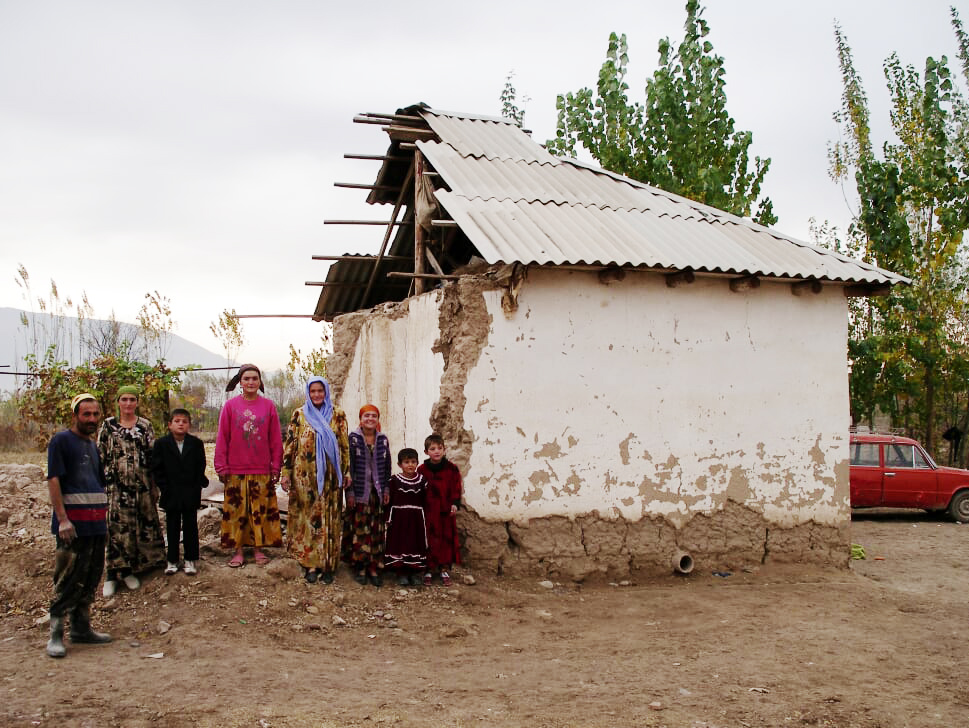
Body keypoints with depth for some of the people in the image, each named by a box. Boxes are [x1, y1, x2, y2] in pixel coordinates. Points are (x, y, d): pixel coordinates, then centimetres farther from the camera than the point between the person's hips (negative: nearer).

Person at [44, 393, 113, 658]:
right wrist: (62, 519, -19)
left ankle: (81, 628, 19)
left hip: (95, 521, 7)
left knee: (91, 577, 10)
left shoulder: (92, 446, 18)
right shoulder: (61, 440, -5)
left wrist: (104, 521, 19)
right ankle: (56, 634, -1)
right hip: (73, 521, -7)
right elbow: (53, 480, -12)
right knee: (69, 578, -8)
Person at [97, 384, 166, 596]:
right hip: (116, 485, -2)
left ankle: (129, 570, 15)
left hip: (141, 484, 2)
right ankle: (113, 575, -1)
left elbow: (154, 456, 6)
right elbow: (99, 455, 5)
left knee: (144, 524, 3)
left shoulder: (145, 426, 6)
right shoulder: (108, 425, 4)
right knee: (117, 526, -5)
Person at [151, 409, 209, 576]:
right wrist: (165, 488, -8)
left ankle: (190, 560, 15)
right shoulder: (161, 443, -1)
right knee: (172, 529, 9)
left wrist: (198, 486, -4)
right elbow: (157, 469, -1)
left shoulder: (196, 443, 1)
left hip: (191, 494, 0)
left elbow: (201, 468, 4)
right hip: (171, 495, 0)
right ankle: (172, 561, 17)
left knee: (191, 528, 6)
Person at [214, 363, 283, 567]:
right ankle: (238, 550, 13)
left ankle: (258, 548, 16)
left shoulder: (268, 406, 3)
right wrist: (222, 467, -2)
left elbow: (276, 439, 5)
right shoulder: (230, 406, 2)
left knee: (261, 511, 5)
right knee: (236, 511, 4)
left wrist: (276, 467, 2)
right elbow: (222, 438, 2)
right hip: (235, 471, 0)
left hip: (262, 471, 0)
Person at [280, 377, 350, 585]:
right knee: (307, 517, 1)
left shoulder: (338, 415, 6)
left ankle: (327, 565, 8)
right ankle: (310, 564, 7)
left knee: (329, 518, 2)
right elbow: (290, 444, 3)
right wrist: (286, 472, -2)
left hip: (330, 476, 1)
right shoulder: (299, 415, 4)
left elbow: (345, 445, 7)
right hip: (305, 475, -1)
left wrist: (347, 471, 3)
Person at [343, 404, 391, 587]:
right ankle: (360, 567, 5)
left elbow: (387, 467, 11)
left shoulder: (383, 440, 8)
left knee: (377, 530, 3)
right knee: (359, 529, -2)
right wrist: (349, 491, -9)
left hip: (377, 491, 3)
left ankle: (374, 567, 8)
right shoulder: (353, 438, -2)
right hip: (359, 492, -3)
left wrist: (387, 490, 6)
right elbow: (348, 466, -4)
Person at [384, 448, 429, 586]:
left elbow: (425, 501, 5)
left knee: (417, 543, 4)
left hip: (416, 518, 2)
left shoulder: (422, 480, 2)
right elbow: (389, 500, -2)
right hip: (399, 517, -2)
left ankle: (415, 572, 15)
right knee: (399, 543, 0)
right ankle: (401, 573, 10)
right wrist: (388, 518, -5)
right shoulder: (394, 480, -3)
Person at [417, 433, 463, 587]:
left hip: (446, 511, 1)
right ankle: (428, 571, 14)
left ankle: (444, 570, 19)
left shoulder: (452, 469, 0)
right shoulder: (422, 470, -1)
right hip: (428, 512, -1)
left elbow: (456, 488, 0)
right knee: (429, 541, 3)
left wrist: (455, 504, -13)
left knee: (447, 540, 6)